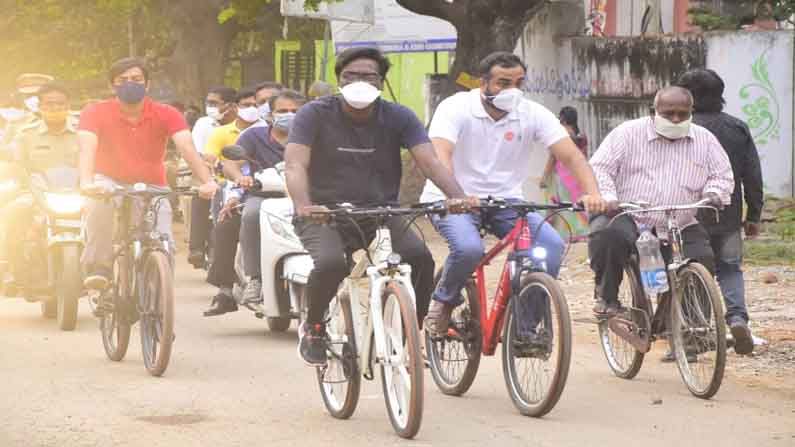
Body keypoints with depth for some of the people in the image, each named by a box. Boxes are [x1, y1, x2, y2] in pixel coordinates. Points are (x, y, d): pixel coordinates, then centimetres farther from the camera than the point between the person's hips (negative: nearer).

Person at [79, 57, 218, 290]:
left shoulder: (166, 115, -9)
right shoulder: (96, 113, -12)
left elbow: (187, 148, -24)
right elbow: (87, 148, -29)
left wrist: (207, 181, -42)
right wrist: (86, 182, -50)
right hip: (111, 182, -1)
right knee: (99, 197, -38)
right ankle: (98, 267, -27)